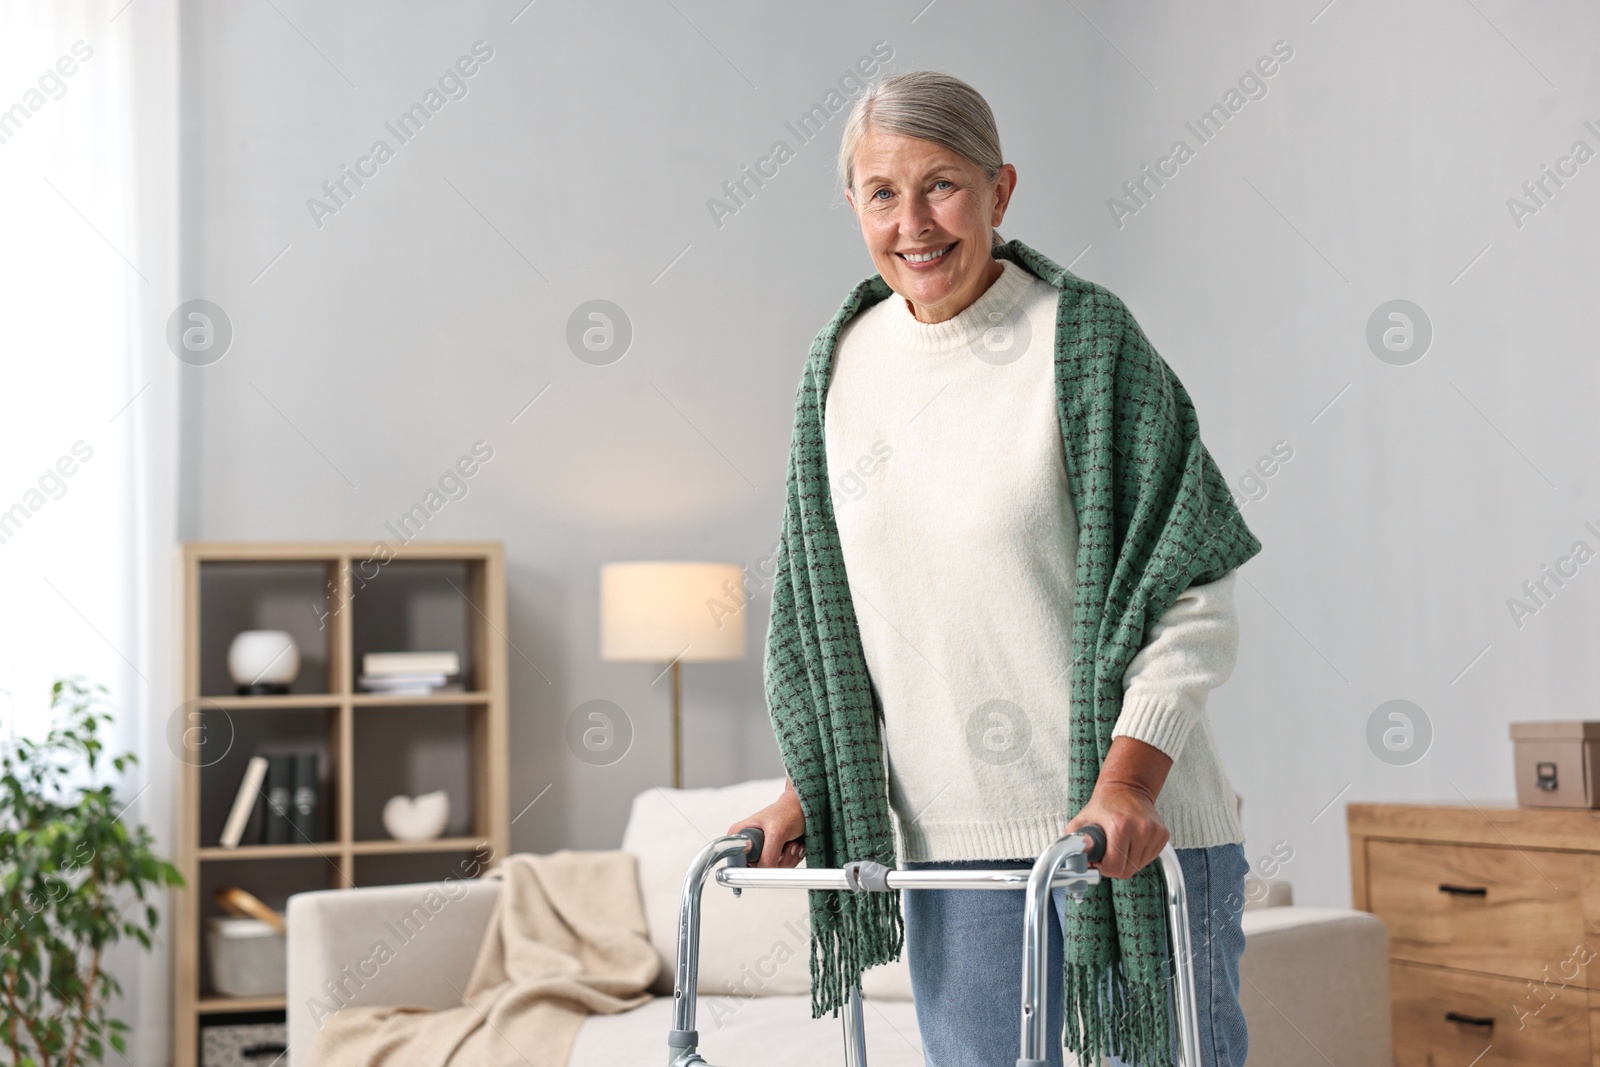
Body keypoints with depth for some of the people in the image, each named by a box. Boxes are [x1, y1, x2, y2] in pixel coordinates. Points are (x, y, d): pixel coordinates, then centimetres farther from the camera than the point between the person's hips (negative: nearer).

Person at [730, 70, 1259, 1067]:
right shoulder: (850, 362, 9)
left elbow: (1192, 593, -10)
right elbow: (836, 609, 16)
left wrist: (1127, 781, -20)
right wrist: (806, 789, 8)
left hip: (1132, 824, -4)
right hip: (949, 832, 5)